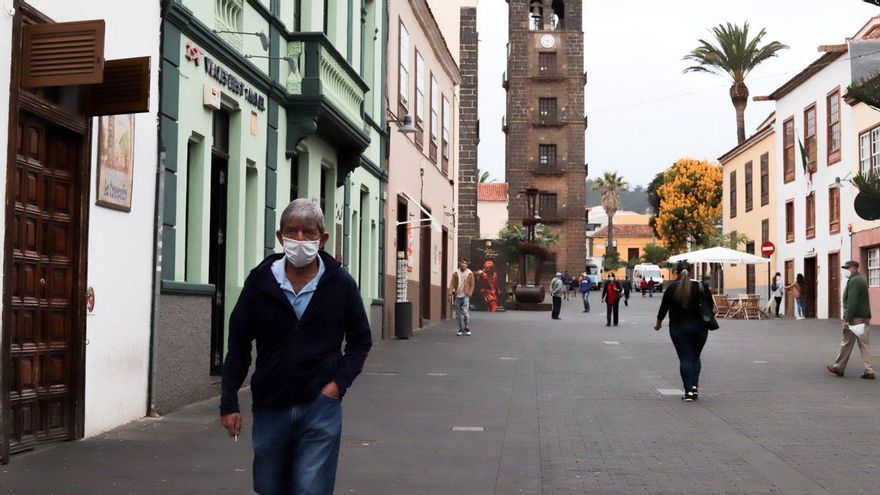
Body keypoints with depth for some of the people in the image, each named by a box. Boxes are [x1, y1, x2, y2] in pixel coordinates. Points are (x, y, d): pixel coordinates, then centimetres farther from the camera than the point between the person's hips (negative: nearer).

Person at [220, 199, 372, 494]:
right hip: (269, 407, 2)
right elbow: (238, 345, 4)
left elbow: (360, 341, 7)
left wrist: (339, 382, -7)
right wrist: (229, 403, 1)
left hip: (320, 407, -2)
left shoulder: (340, 284, -5)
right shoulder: (260, 282, -3)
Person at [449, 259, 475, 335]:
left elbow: (472, 285, 3)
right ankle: (461, 329, 18)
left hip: (465, 296, -2)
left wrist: (469, 293, -9)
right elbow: (452, 284, 3)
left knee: (465, 312, -14)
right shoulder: (456, 273, 5)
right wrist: (450, 294, -6)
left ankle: (467, 328, -1)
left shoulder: (470, 273, 2)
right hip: (457, 296, 2)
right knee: (458, 314, 6)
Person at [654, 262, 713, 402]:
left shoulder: (671, 288, -3)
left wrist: (658, 323, 15)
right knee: (695, 357, 15)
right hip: (698, 327, 1)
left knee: (685, 358, 2)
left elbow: (664, 307, 2)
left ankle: (688, 391, -6)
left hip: (678, 328, -1)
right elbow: (709, 305, 0)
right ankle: (695, 386, 0)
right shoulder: (699, 286, -1)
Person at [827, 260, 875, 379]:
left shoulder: (853, 281, -14)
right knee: (864, 344, 8)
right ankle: (869, 371, 4)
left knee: (847, 343, 2)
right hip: (865, 316, 10)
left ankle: (838, 367, 12)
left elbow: (852, 302, -22)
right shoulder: (862, 280, 18)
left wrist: (847, 319, -22)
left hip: (855, 317, -10)